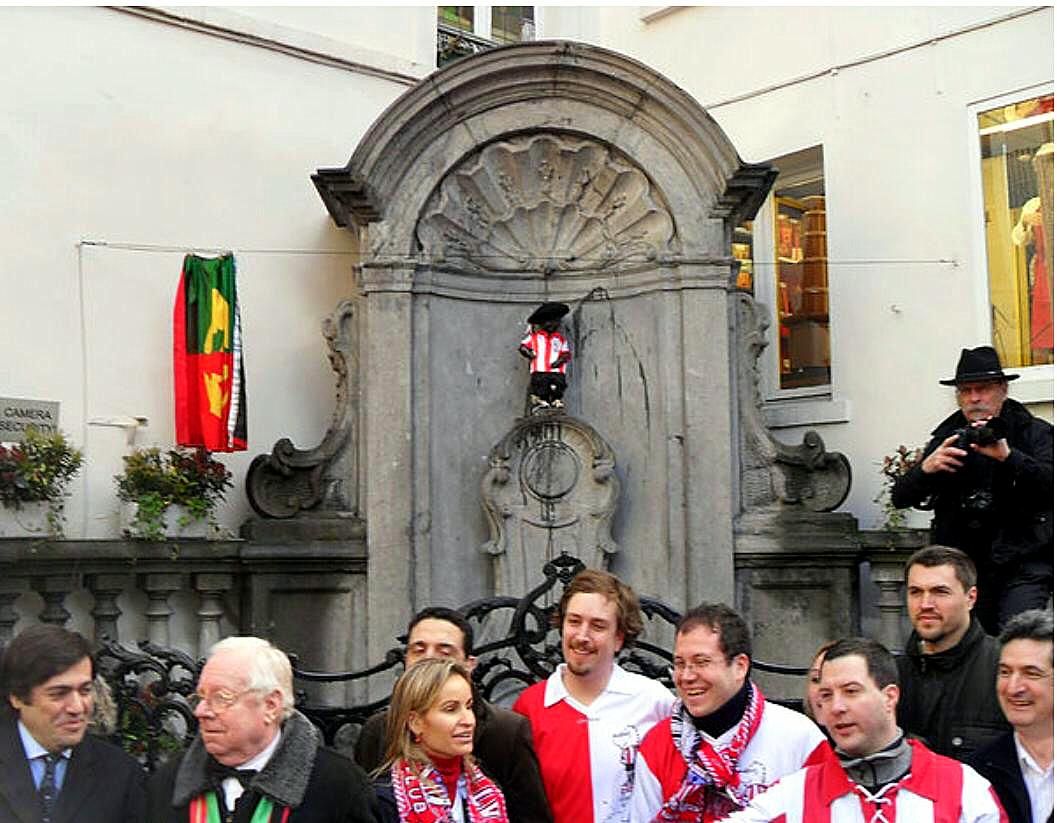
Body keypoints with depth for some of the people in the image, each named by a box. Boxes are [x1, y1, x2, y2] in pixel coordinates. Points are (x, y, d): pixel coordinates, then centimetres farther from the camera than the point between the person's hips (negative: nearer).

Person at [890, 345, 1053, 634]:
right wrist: (926, 467, -14)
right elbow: (900, 498, 6)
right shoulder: (946, 438, 11)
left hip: (1022, 568, -3)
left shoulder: (1035, 433, 3)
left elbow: (1050, 483, -15)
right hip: (962, 564, 3)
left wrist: (1008, 456, -27)